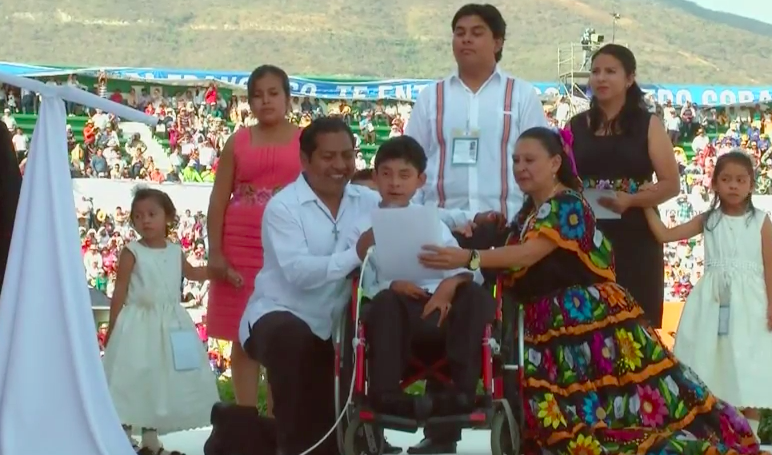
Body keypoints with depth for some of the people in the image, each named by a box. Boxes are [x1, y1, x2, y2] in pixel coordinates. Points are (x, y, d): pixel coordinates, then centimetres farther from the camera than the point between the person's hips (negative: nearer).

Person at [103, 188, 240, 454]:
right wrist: (112, 329, -8)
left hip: (170, 325, 5)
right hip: (138, 325, -5)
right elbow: (119, 293, -8)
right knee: (134, 380, -5)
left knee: (165, 379, 10)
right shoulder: (132, 253, -10)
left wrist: (223, 272, 22)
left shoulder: (175, 252, 5)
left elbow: (191, 272, 27)